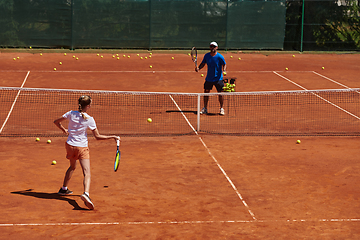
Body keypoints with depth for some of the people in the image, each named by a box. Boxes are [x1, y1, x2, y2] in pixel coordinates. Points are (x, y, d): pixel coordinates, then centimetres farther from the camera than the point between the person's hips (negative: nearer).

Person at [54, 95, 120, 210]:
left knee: (72, 167, 31)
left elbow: (56, 122, 8)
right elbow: (98, 137, -9)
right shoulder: (89, 119, -13)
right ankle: (86, 194, -37)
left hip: (70, 145, 5)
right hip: (82, 148, -5)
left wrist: (64, 130, 24)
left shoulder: (71, 114, -3)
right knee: (87, 174, -11)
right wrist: (113, 137, -1)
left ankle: (64, 189, 43)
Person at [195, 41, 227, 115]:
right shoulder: (206, 56, -1)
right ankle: (205, 108, 18)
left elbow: (224, 64, -4)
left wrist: (224, 70, -23)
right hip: (209, 78, 4)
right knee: (206, 92, 6)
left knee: (220, 94, -2)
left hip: (218, 78, -4)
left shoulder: (220, 57, -12)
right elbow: (203, 63, 9)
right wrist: (198, 68, -9)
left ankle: (221, 109, 13)